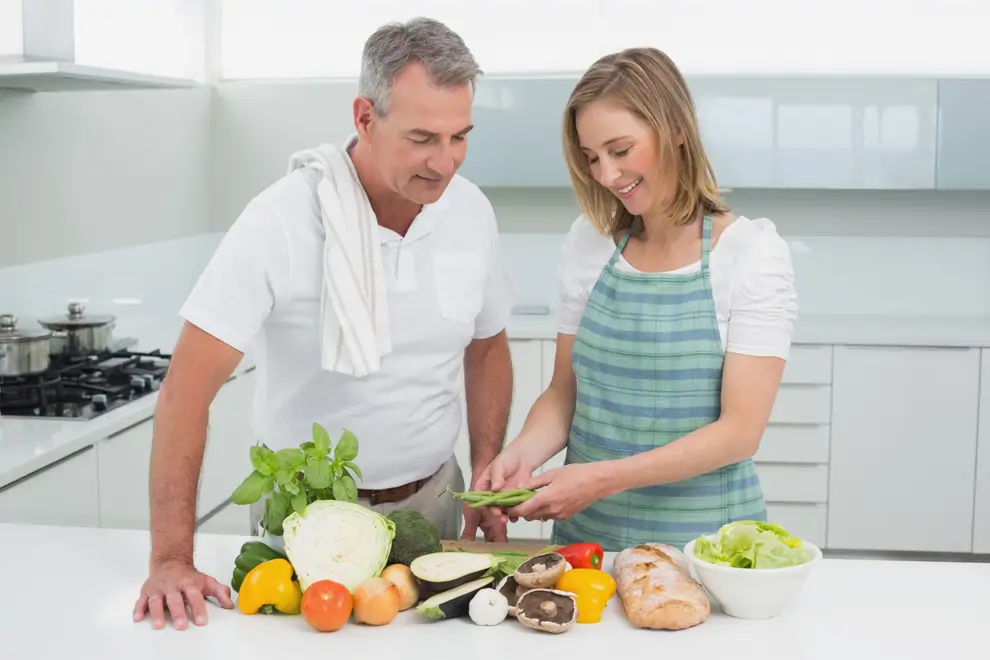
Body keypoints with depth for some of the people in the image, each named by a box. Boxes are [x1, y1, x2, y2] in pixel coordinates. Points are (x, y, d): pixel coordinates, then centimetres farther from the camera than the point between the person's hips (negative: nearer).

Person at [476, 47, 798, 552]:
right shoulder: (587, 243, 1)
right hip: (585, 530, 3)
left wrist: (604, 478, -23)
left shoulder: (752, 251, -11)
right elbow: (564, 394, 7)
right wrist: (523, 453, -13)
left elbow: (740, 432, -15)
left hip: (703, 539, -3)